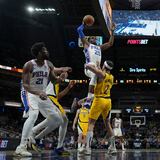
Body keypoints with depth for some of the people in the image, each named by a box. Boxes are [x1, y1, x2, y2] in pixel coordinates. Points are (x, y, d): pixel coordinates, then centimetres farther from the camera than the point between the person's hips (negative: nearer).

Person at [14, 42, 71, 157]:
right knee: (33, 115, -33)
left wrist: (61, 77, -14)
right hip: (31, 93, -7)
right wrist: (38, 93, -39)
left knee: (57, 119, 5)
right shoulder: (29, 65, -17)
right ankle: (21, 148, -34)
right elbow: (25, 85, -22)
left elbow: (54, 79, 11)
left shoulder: (49, 65, 1)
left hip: (43, 95, 7)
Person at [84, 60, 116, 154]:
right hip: (108, 101, 7)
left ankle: (88, 148, -16)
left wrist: (88, 65, 4)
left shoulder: (101, 74, -11)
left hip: (99, 100, -6)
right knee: (107, 123, 18)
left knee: (91, 123, -5)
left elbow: (88, 66, -18)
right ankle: (113, 147, 20)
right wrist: (98, 69, 27)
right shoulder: (111, 77, 9)